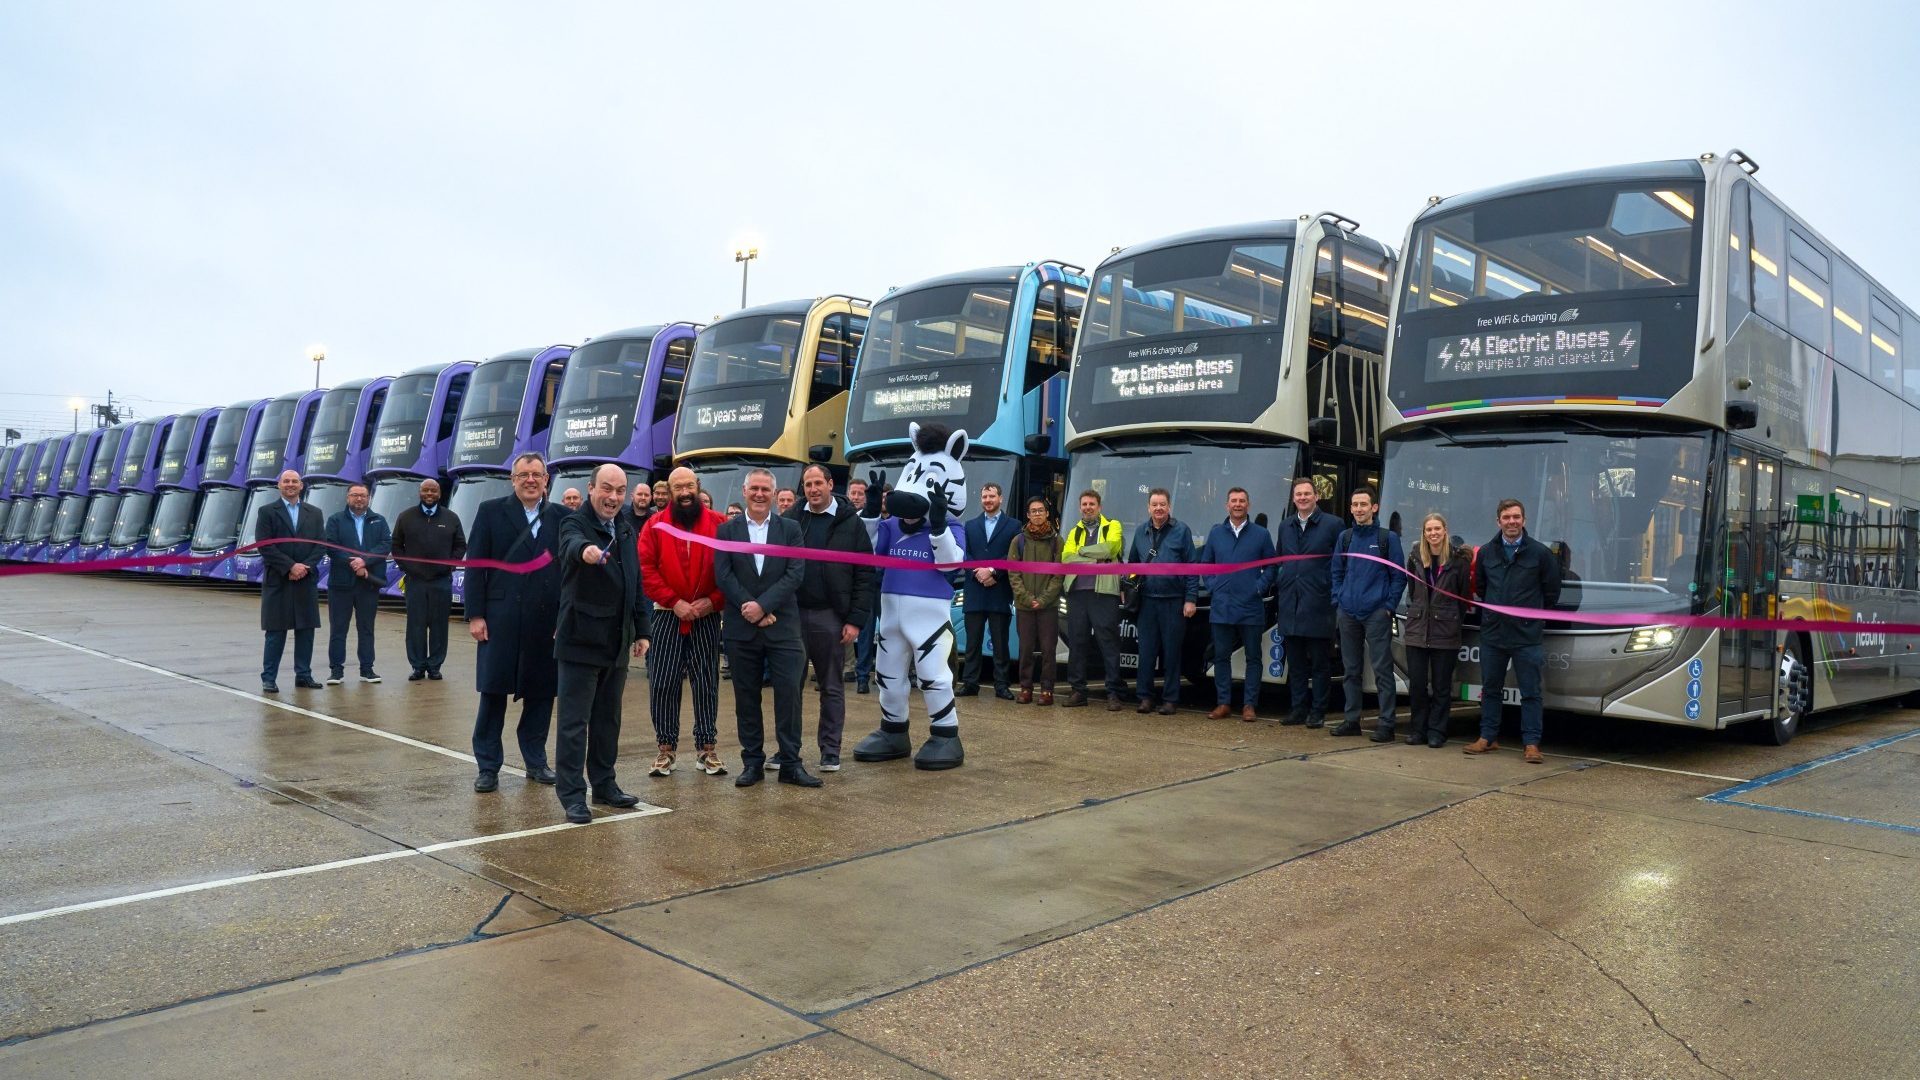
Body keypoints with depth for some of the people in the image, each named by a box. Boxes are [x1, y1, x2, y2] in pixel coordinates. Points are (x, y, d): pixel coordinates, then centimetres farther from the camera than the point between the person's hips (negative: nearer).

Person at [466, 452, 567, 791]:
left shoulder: (561, 517, 6)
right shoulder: (491, 511, 3)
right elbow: (476, 566, 0)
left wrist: (566, 618, -2)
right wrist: (475, 615, -6)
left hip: (547, 621, 2)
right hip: (500, 619, -2)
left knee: (541, 693, 9)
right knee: (493, 692, 4)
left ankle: (536, 762, 22)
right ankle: (488, 767, 14)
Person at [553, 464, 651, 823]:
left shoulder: (626, 531, 12)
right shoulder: (574, 522, -9)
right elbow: (572, 544, -34)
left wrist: (641, 631, 14)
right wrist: (586, 549, -57)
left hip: (616, 642, 7)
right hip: (580, 641, -7)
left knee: (608, 719, 14)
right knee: (574, 722, -2)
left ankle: (604, 784, 24)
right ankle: (571, 794, 4)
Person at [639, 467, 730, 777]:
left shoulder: (718, 523, 2)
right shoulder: (654, 525, 2)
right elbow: (647, 570, -4)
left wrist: (714, 601, -11)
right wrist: (674, 602, -13)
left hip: (706, 616, 0)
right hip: (667, 616, 0)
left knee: (707, 682, 4)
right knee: (663, 683, 1)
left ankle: (707, 747, 13)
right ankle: (666, 747, 13)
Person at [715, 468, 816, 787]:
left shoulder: (790, 529, 6)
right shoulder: (726, 530, 7)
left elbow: (795, 573, -4)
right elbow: (723, 575, -1)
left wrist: (763, 605, -13)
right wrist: (748, 607, -12)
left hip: (782, 626, -1)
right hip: (741, 628, 1)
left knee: (789, 694, -3)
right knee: (746, 698, 7)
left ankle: (790, 763, 6)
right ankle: (752, 763, 16)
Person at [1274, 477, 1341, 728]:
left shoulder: (1332, 525, -2)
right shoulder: (1285, 527, 13)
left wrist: (1334, 598, -9)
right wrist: (1278, 601, 10)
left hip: (1318, 606, -5)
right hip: (1289, 607, 5)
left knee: (1320, 663, 4)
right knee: (1295, 662, 10)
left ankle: (1318, 711, 11)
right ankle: (1299, 708, 18)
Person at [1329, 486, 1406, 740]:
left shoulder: (1388, 537, 0)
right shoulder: (1345, 538, 12)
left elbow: (1398, 576, -1)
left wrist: (1389, 607, -8)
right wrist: (1338, 601, 5)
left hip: (1376, 614, -4)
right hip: (1347, 614, 5)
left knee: (1382, 670, -5)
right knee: (1351, 669, 10)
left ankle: (1386, 724, -2)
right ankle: (1352, 720, 18)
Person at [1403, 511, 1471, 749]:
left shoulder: (1458, 558, -5)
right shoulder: (1416, 557, 6)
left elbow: (1464, 593, 1)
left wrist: (1455, 617, 3)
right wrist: (1416, 610, 13)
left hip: (1445, 630, -3)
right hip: (1417, 629, 3)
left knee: (1441, 685, 3)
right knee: (1416, 683, 4)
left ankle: (1436, 731, 12)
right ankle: (1417, 729, 15)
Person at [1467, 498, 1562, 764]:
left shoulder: (1540, 553, -2)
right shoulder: (1486, 552, 6)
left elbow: (1551, 592, 4)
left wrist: (1532, 615, 7)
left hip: (1528, 636, -3)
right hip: (1492, 634, 3)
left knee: (1530, 692, 0)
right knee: (1490, 689, 11)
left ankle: (1532, 744, 5)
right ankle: (1488, 737, 20)